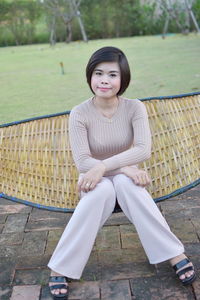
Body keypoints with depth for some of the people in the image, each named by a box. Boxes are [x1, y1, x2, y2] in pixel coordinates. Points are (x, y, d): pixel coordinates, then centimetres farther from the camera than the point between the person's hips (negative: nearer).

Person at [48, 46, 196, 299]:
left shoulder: (135, 108, -12)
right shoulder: (79, 114, -16)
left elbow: (144, 150, -25)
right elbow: (82, 162, -22)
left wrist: (102, 167, -34)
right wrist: (125, 168, -32)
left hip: (125, 179, 1)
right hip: (95, 183, -1)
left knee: (125, 184, -35)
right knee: (103, 191, -36)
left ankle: (175, 253, -26)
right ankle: (59, 267, -27)